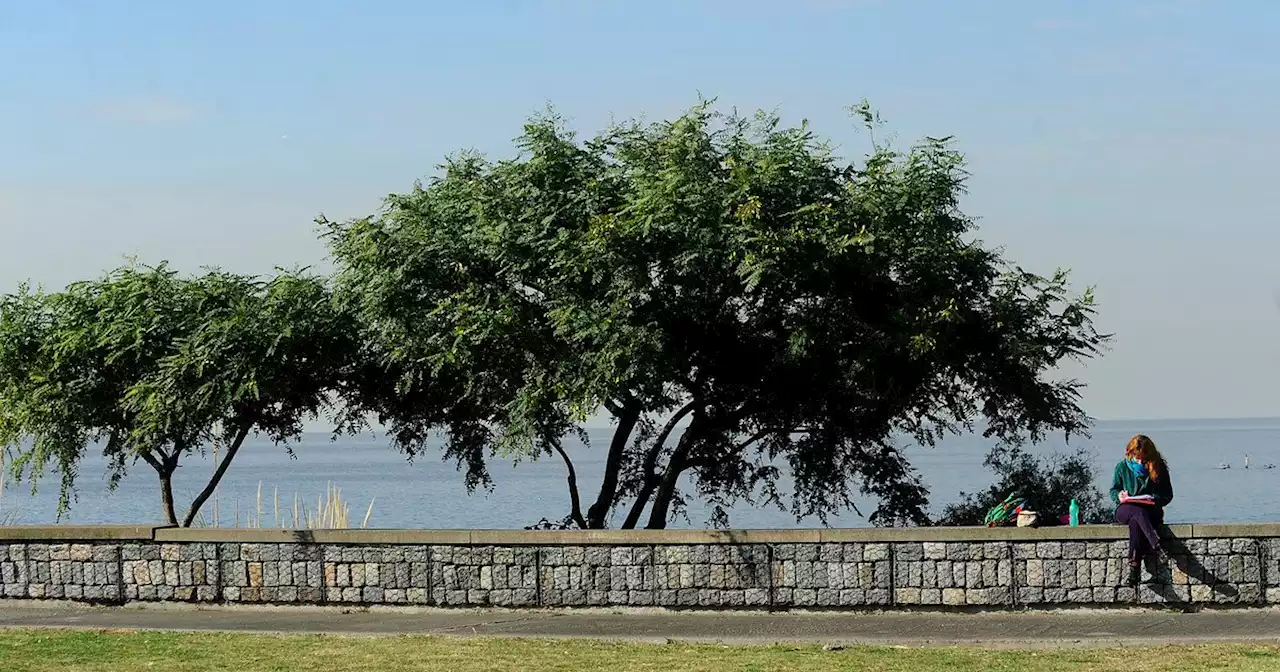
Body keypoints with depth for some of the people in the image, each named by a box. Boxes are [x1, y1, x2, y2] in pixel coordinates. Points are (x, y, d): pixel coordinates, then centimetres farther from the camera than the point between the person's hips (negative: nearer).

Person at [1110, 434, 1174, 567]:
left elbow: (1167, 495, 6)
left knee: (1135, 521, -37)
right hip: (1125, 510, 0)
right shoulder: (1122, 467, 5)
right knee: (1138, 512, -38)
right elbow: (1114, 490, 13)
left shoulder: (1158, 468, 3)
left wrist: (1154, 500, -15)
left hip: (1151, 511, 0)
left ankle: (1134, 561, -45)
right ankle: (1155, 545, -61)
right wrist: (1119, 495, -12)